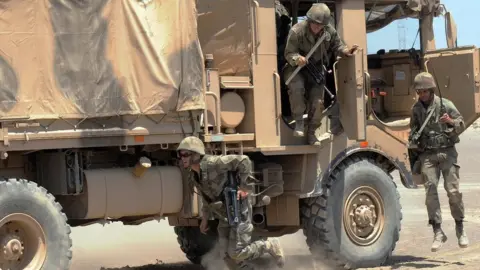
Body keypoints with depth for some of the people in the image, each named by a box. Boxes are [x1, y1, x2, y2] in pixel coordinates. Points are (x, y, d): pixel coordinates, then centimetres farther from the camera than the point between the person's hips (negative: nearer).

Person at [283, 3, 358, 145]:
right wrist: (297, 59, -44)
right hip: (295, 67, -4)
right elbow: (289, 53, -21)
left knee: (318, 100, -5)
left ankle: (311, 132, 14)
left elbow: (337, 46, 4)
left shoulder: (330, 31, -12)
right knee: (297, 88, -35)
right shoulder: (297, 31, -25)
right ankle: (299, 121, -16)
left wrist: (345, 51, -19)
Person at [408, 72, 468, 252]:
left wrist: (452, 121, -21)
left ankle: (460, 228, 8)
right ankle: (438, 233, -5)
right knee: (430, 192, -8)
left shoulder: (445, 105, 0)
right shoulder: (416, 109, 10)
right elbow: (413, 131, 23)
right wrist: (411, 143, 6)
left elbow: (461, 126, -2)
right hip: (427, 154, 3)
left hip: (446, 151, -3)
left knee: (453, 190, -8)